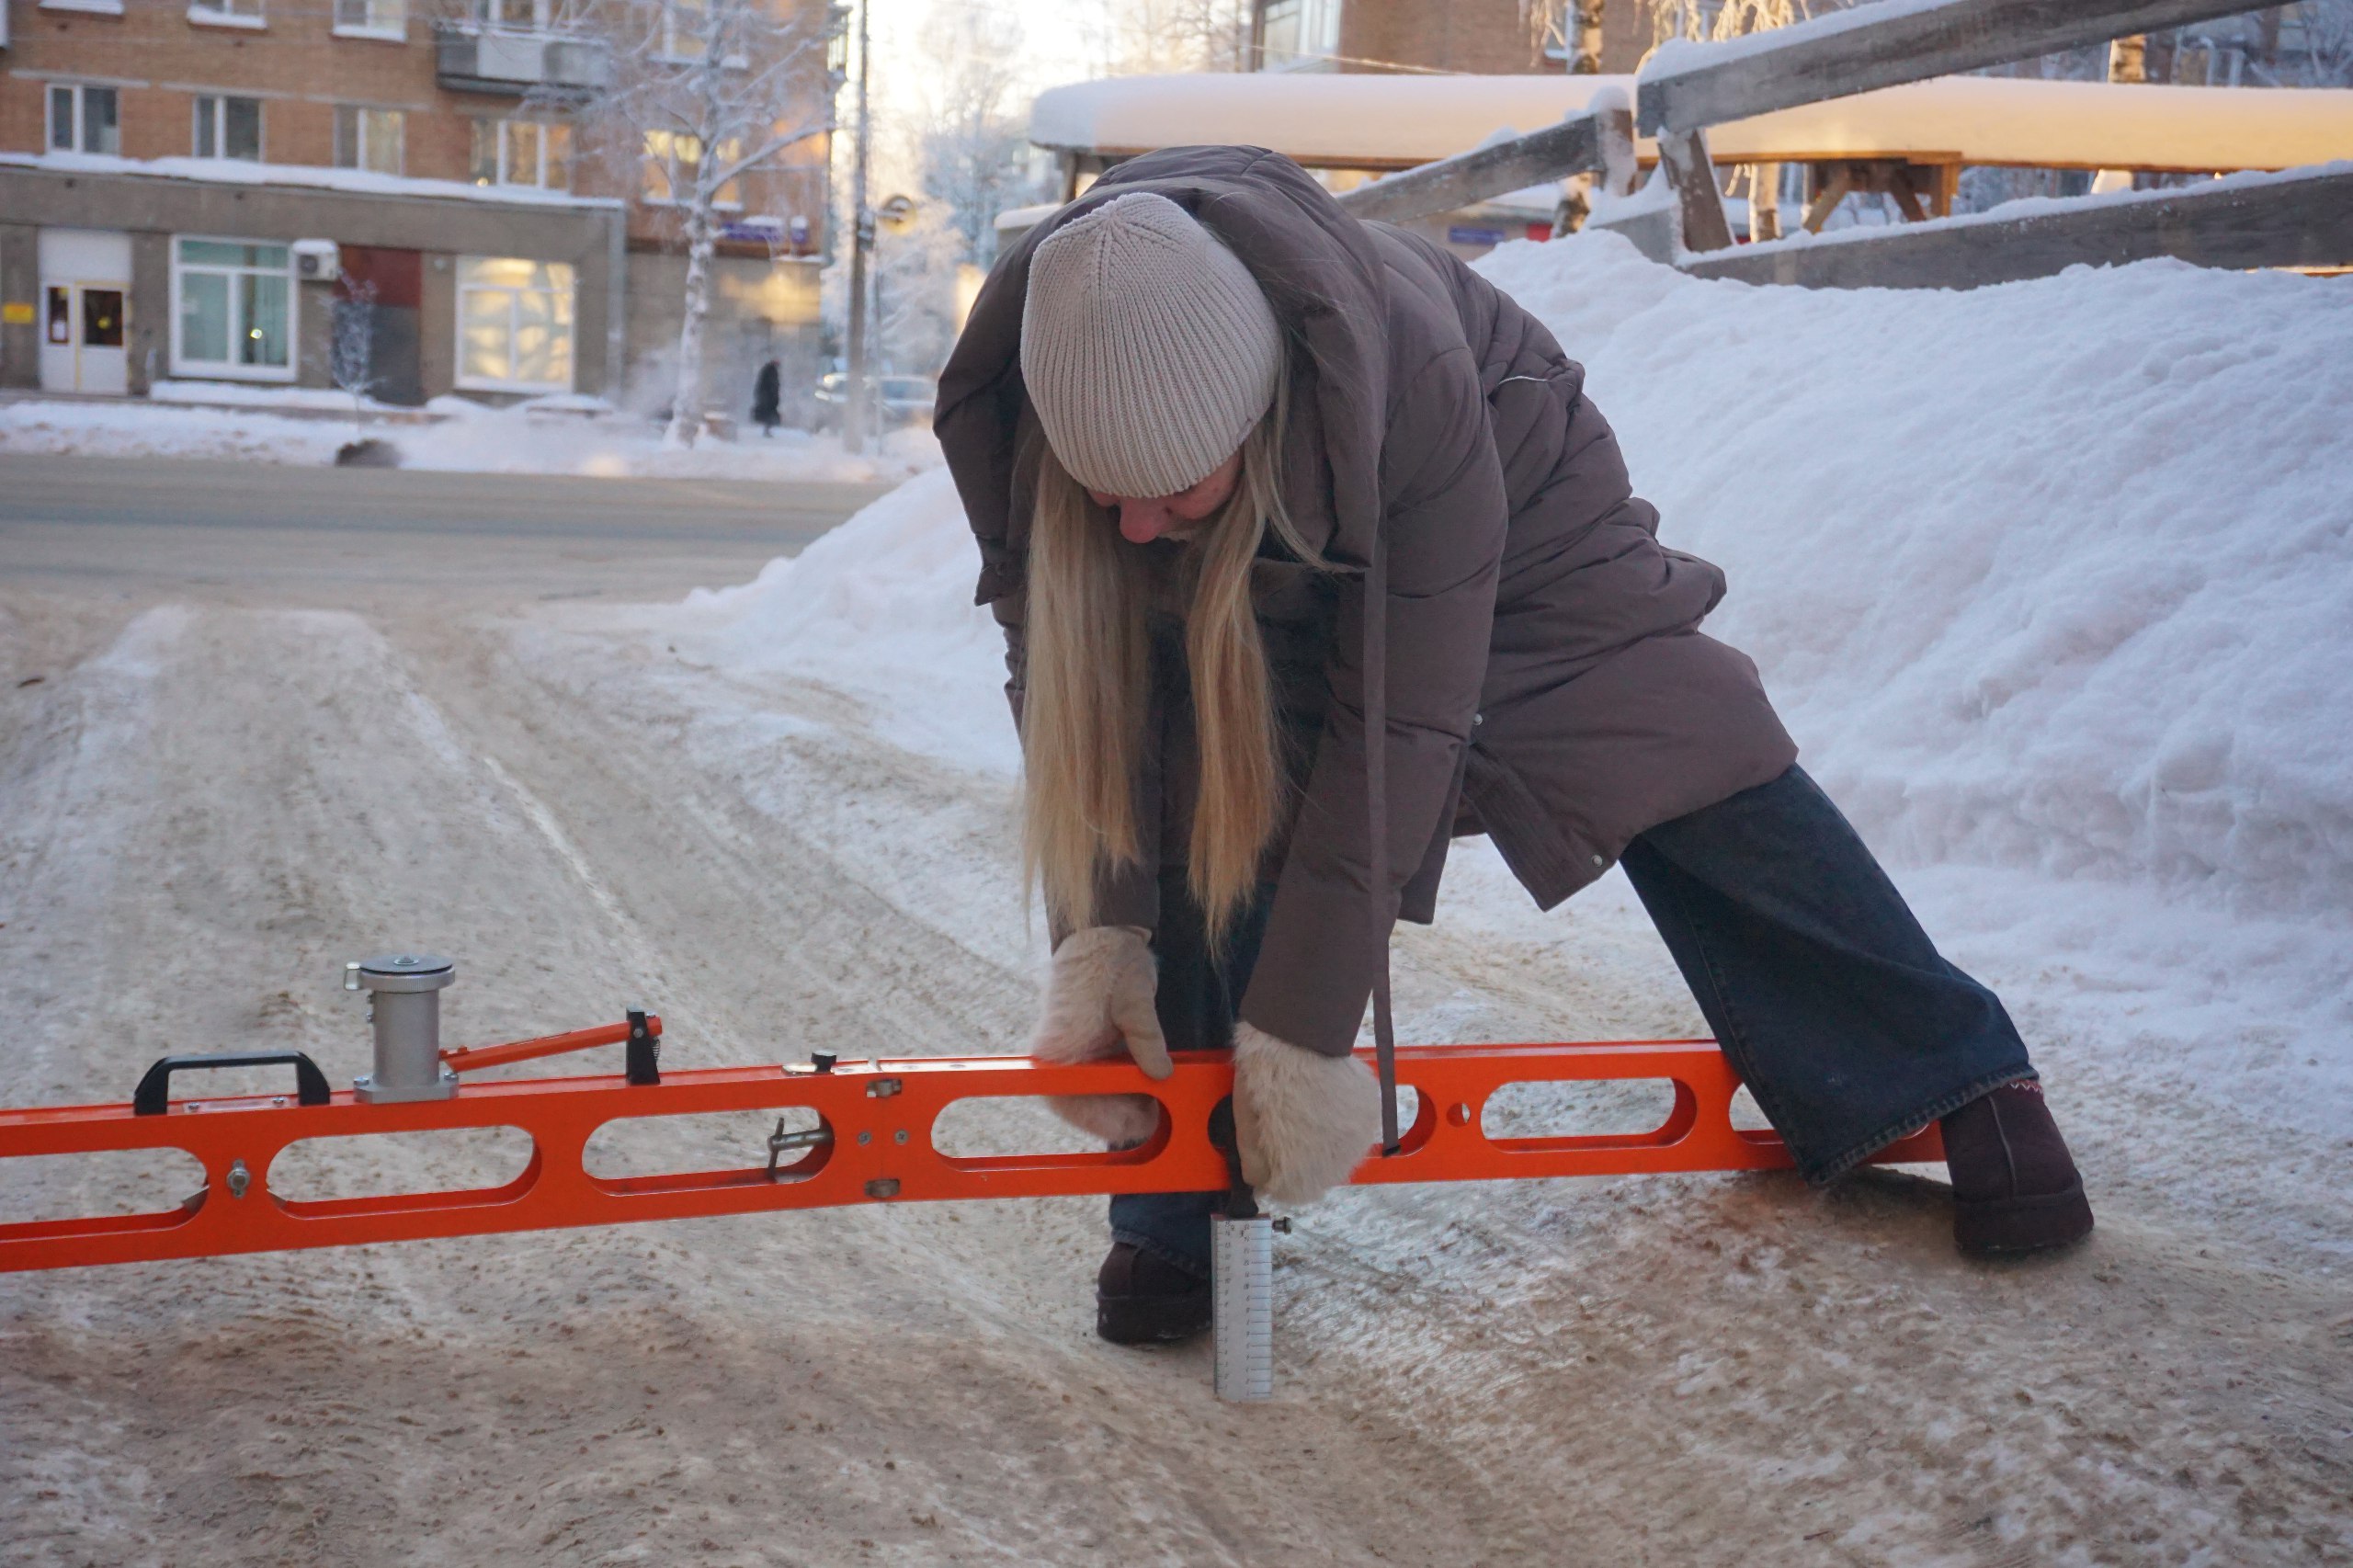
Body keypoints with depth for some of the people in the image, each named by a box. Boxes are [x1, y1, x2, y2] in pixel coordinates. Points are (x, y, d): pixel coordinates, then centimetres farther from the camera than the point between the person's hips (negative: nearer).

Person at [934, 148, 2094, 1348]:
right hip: (1248, 576, 2)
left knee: (1692, 767, -3)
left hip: (1509, 504, -2)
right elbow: (1072, 696, -20)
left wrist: (1303, 1029, -36)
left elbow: (1397, 728, -39)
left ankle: (1962, 1079, 15)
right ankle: (1180, 1211, -5)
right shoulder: (1010, 403, -35)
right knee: (1194, 800, -20)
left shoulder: (1408, 376, -45)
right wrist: (1100, 933, -27)